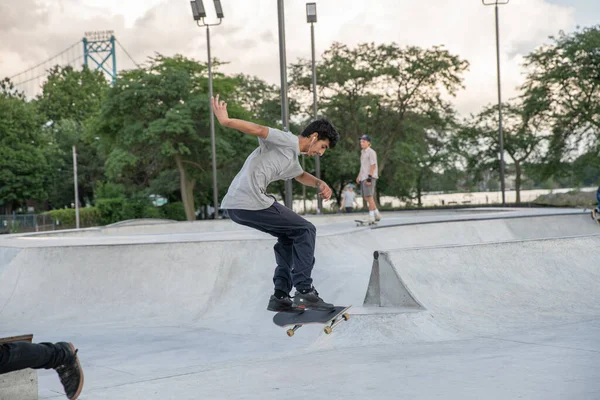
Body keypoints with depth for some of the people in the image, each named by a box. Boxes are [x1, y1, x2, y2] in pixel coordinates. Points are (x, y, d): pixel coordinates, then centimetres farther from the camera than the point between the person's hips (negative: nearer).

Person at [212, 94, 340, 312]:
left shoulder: (292, 160, 25)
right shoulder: (286, 141, -4)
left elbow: (301, 176, 47)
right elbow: (258, 130, -20)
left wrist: (320, 184, 28)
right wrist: (226, 122, -33)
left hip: (236, 205, 10)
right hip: (251, 203, -10)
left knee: (289, 235, 23)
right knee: (305, 230, 0)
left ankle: (280, 296, 17)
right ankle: (304, 290, -1)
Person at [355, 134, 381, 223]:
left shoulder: (371, 152, -8)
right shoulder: (362, 152, 19)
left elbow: (373, 165, -15)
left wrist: (369, 177, -22)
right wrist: (359, 176, 20)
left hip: (370, 177, -9)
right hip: (363, 178, 9)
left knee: (369, 196, -11)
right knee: (366, 197, 10)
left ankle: (371, 216, -8)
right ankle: (377, 214, 19)